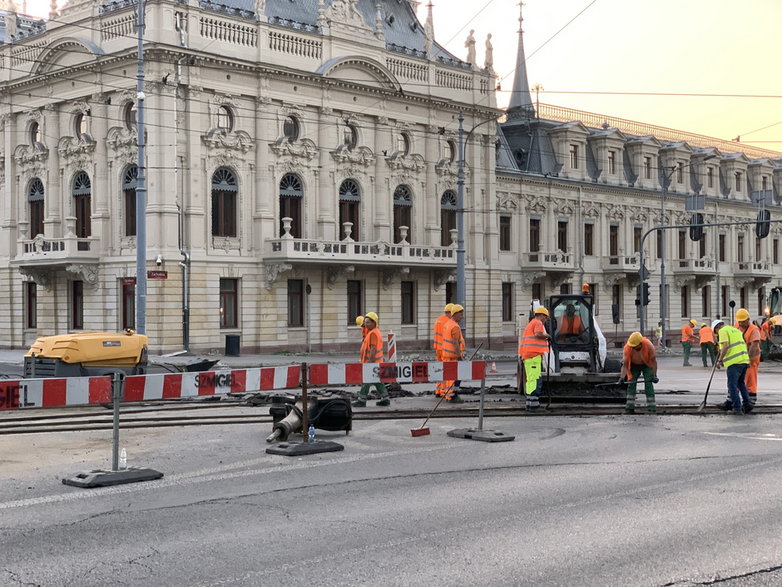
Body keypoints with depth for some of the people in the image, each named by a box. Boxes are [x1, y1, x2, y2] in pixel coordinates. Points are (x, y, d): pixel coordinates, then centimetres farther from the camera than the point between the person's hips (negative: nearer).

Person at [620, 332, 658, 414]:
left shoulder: (648, 345, -32)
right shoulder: (628, 348, -27)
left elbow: (653, 360, -21)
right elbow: (625, 364, -22)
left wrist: (654, 375, -24)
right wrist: (622, 377, -32)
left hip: (647, 365, -2)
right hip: (634, 365, 2)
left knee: (648, 384, -14)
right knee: (631, 383, -7)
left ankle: (651, 408, -12)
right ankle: (630, 408, -2)